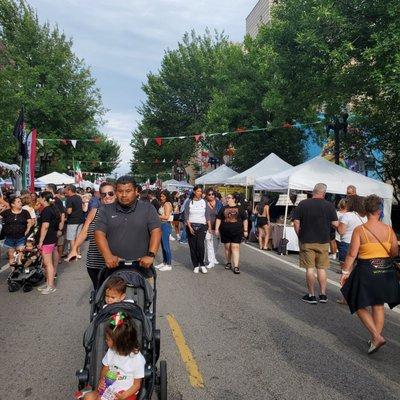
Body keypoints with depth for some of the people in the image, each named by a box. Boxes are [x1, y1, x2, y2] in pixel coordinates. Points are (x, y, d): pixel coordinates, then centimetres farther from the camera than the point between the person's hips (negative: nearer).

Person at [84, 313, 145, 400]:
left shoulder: (137, 359, -17)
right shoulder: (111, 351, 0)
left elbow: (137, 384, -8)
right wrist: (101, 380, -5)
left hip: (127, 392, -6)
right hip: (108, 388, 6)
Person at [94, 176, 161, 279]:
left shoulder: (148, 208, 5)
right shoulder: (106, 210, 8)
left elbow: (156, 231, -3)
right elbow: (99, 233, 0)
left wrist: (151, 255, -16)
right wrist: (107, 256, -15)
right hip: (113, 268, 1)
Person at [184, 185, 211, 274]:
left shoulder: (204, 202, 8)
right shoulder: (189, 202, 3)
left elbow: (207, 215, 8)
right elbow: (186, 216, 0)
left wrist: (209, 227, 0)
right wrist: (190, 227, -10)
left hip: (202, 226, 0)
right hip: (191, 226, 0)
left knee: (200, 245, -15)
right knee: (193, 246, 0)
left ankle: (202, 264, -2)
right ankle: (195, 265, 10)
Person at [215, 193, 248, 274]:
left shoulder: (240, 208, 3)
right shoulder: (223, 208, 9)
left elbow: (245, 220, 5)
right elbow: (218, 219, 10)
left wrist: (245, 230, 1)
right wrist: (217, 229, 3)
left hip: (237, 232, -3)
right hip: (225, 232, 3)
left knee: (235, 247, -7)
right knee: (227, 247, 11)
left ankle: (236, 266, -8)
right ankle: (229, 262, 28)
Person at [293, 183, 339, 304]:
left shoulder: (303, 204, -5)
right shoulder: (329, 205, -5)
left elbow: (296, 222, -7)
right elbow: (335, 224, -4)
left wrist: (299, 236, 6)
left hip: (307, 242, -1)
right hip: (323, 242, 1)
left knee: (309, 269, 5)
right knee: (321, 268, 12)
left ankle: (311, 295, 11)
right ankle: (323, 295, 19)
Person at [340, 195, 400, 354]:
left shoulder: (359, 230, -12)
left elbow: (352, 254, -13)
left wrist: (345, 272, -5)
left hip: (366, 271, -4)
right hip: (385, 271, 4)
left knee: (360, 306, 10)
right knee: (378, 306, 17)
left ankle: (377, 337, -2)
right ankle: (375, 338, 24)